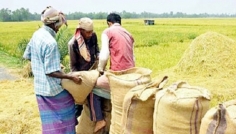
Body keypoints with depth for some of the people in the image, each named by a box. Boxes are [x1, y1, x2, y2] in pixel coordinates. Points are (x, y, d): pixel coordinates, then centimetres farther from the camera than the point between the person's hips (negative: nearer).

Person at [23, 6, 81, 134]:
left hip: (40, 87, 8)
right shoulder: (50, 42, -25)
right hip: (54, 88, -8)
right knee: (63, 118, 11)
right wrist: (72, 77, -19)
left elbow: (27, 55, 14)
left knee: (50, 119, 20)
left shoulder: (36, 34, 1)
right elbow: (51, 72, -24)